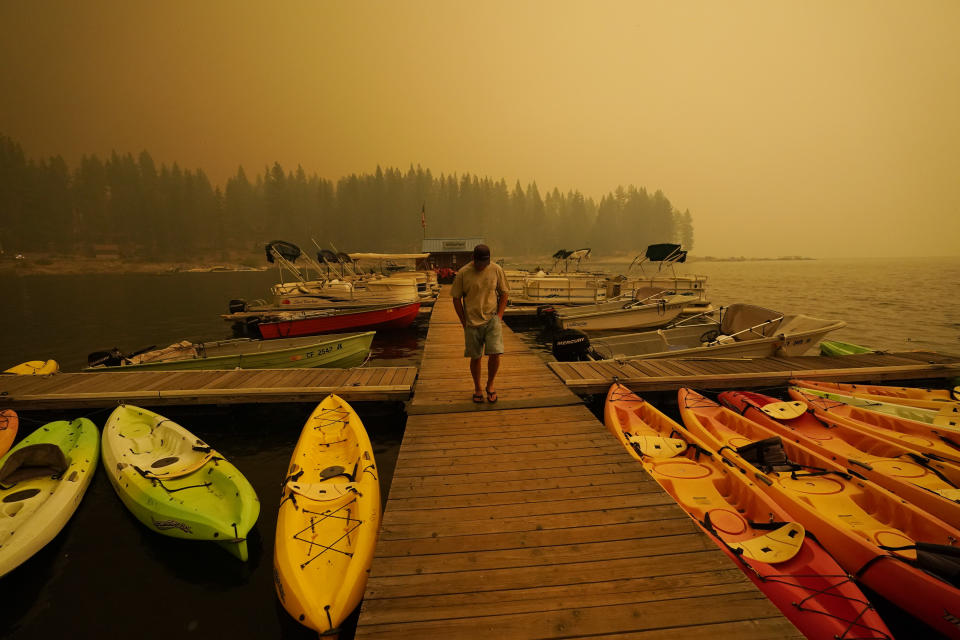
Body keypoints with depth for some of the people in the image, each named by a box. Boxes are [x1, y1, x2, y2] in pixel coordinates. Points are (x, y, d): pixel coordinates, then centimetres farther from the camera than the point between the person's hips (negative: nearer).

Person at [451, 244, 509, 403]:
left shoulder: (496, 270, -1)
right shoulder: (462, 273, -6)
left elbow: (503, 293, 9)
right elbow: (456, 298, 2)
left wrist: (499, 315, 0)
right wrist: (464, 321, -1)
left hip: (492, 320, 1)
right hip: (472, 322, 0)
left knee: (495, 354, -9)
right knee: (475, 358, 7)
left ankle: (490, 385, 17)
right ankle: (477, 389, 28)